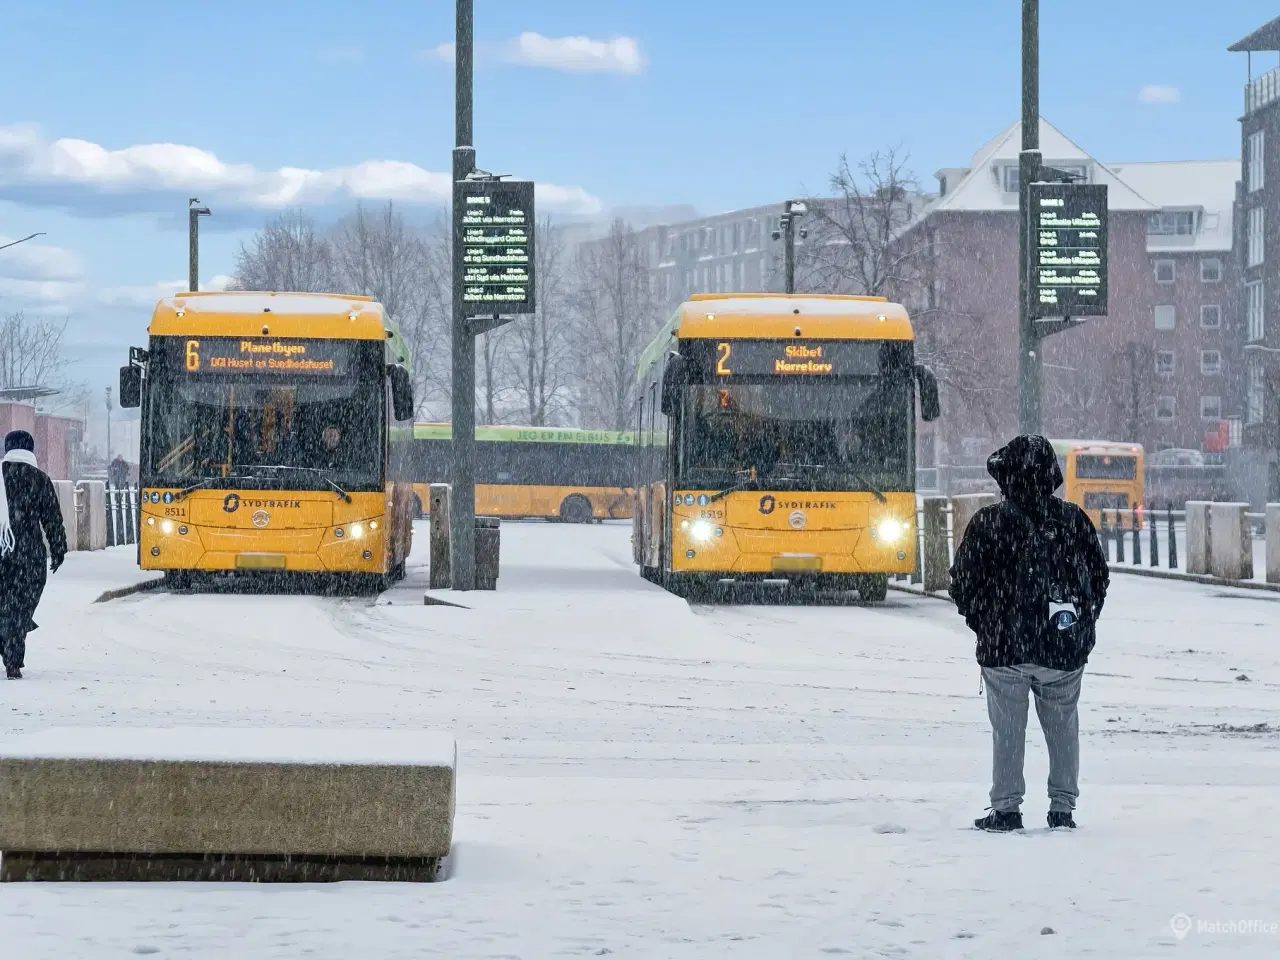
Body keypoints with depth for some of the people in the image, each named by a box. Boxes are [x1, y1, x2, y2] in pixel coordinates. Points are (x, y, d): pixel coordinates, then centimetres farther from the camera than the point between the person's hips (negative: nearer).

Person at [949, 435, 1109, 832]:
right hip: (1065, 650, 2)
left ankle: (1006, 808, 6)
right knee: (1063, 727, 14)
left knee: (1007, 730, 7)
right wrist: (1082, 625, 18)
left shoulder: (989, 523, -8)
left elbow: (963, 583, -3)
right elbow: (1099, 576, 8)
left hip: (1004, 649, -2)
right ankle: (1063, 807, 15)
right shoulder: (1073, 520, 0)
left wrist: (984, 626, 11)